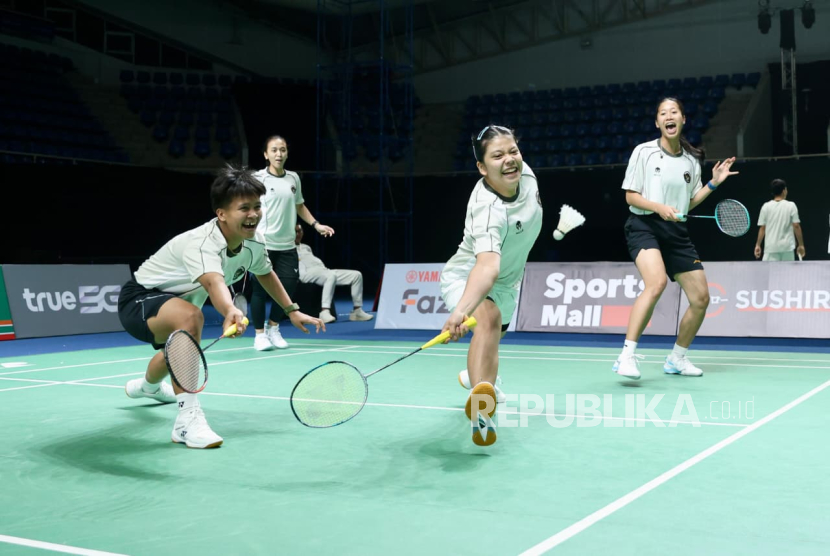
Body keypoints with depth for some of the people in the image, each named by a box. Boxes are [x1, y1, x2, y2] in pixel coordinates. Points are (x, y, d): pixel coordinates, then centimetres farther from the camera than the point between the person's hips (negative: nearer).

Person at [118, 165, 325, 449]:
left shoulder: (254, 243, -13)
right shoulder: (202, 243, -39)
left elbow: (265, 274, 10)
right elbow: (214, 282, -61)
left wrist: (292, 310, 11)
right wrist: (231, 311, -80)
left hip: (173, 299, 9)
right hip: (139, 299, -9)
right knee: (191, 317, -42)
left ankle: (146, 386, 78)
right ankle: (188, 418, -38)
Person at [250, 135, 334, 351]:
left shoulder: (294, 178, 10)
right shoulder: (257, 178, -5)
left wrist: (315, 224, 16)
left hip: (287, 246, 5)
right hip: (262, 244, -5)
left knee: (288, 287, 4)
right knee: (261, 290, 0)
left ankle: (273, 327, 27)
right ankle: (260, 334, 16)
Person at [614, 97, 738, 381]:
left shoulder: (692, 160, 9)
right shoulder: (644, 152, -4)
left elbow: (690, 202, 16)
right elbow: (630, 196, -4)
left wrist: (713, 183, 5)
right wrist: (659, 207, -19)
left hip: (676, 232, 6)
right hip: (644, 225, -6)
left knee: (701, 298, 4)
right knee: (657, 283, -32)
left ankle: (676, 359, 25)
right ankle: (627, 356, -28)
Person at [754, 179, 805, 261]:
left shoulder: (766, 206, 1)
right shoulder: (791, 206, -2)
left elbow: (762, 228, 0)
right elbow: (796, 226, -3)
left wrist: (758, 245, 7)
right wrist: (801, 245, 4)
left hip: (771, 248, 0)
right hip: (787, 247, 0)